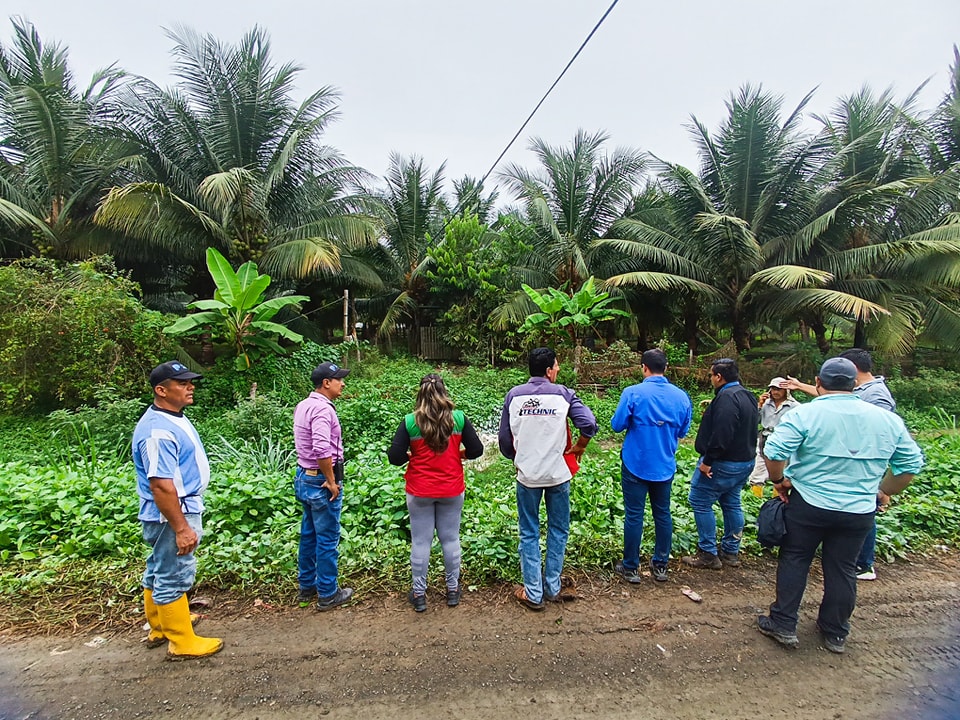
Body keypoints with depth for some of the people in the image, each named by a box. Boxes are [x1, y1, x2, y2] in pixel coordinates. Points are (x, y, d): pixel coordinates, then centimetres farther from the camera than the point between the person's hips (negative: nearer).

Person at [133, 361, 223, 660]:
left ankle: (160, 627, 41)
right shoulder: (158, 431, -27)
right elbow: (161, 485, -30)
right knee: (174, 577, 3)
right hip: (171, 515, -11)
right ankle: (182, 642, 18)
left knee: (160, 570, 23)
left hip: (182, 508, 11)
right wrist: (181, 529, -27)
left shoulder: (174, 418, 6)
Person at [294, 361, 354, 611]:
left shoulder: (303, 405, 9)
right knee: (328, 539, 4)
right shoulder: (322, 409, -21)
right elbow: (323, 450, -31)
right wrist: (332, 481, -19)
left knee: (309, 535, 19)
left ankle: (307, 586, 33)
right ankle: (328, 594, 17)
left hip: (304, 477, 10)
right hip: (321, 482, -10)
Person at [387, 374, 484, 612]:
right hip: (452, 491, 1)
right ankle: (453, 589, 29)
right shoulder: (458, 418, -10)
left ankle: (419, 594, 24)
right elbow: (476, 450, -5)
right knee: (451, 539, 15)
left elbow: (395, 457, -13)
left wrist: (411, 455, 6)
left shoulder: (410, 421, -13)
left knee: (420, 542, 11)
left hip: (419, 492, -1)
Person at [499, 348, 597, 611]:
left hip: (527, 475, 1)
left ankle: (533, 594, 19)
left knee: (529, 534, 12)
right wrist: (578, 448, 3)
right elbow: (589, 424, -15)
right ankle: (552, 587, 29)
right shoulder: (563, 394, -6)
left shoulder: (514, 395, -2)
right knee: (558, 531, 17)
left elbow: (504, 438, 2)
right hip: (558, 474, 0)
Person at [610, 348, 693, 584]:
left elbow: (617, 425, -9)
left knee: (634, 515, 6)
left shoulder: (633, 393, -15)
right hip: (665, 466, 4)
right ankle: (660, 565, 28)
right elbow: (683, 431, 8)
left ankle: (630, 568, 17)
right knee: (663, 513, 16)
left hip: (636, 465, -4)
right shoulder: (681, 396, -2)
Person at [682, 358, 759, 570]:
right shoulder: (748, 396, 11)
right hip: (745, 461, 10)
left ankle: (708, 554, 5)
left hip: (723, 464, -10)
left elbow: (721, 434, -28)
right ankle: (731, 552, 27)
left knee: (700, 502, -1)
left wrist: (708, 461, -23)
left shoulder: (727, 398, -22)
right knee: (732, 503, 17)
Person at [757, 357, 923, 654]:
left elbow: (774, 452, -22)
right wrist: (883, 492, 18)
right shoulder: (889, 420, 1)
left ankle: (783, 625, 18)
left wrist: (779, 480, -5)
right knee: (843, 569, 16)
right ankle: (836, 634, 30)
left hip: (808, 505, -4)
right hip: (859, 511, 4)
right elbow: (911, 463, 8)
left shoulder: (804, 414, -15)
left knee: (794, 561, 11)